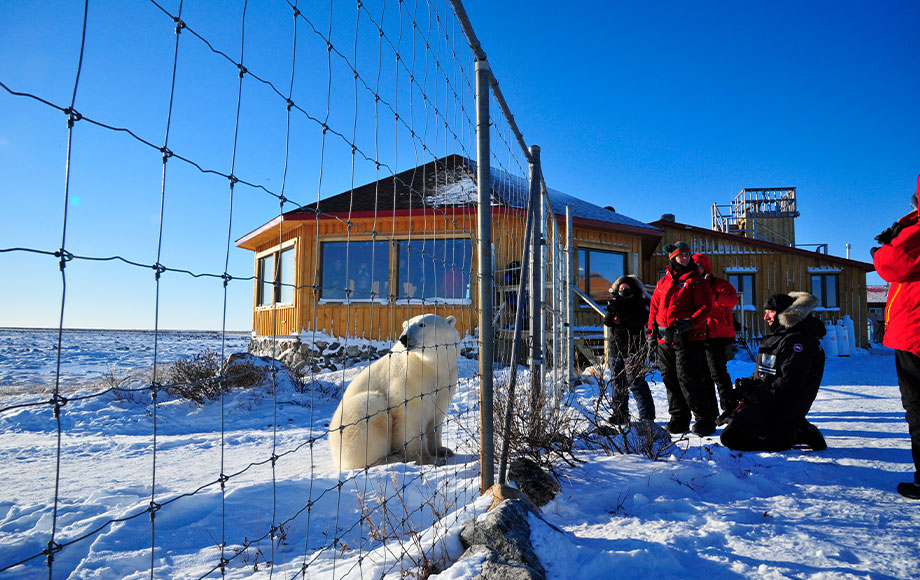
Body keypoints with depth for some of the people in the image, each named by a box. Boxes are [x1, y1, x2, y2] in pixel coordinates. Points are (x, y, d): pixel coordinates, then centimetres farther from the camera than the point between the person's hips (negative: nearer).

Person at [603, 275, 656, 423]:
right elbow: (607, 322, 4)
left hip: (634, 351, -6)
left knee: (636, 383, -9)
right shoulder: (617, 302, 12)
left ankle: (646, 415, -4)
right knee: (618, 383, 11)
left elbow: (641, 321, -20)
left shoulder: (640, 303, -3)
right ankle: (620, 414, 21)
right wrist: (612, 311, -16)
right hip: (616, 349, 6)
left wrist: (623, 310, -26)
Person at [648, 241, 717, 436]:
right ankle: (679, 420, 21)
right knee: (670, 379, 9)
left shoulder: (696, 281, 1)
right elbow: (654, 308, 19)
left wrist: (690, 322, -21)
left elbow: (705, 307, -6)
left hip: (688, 339, -6)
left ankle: (705, 420, 3)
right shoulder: (662, 283, 16)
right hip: (665, 340, 6)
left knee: (688, 379, -9)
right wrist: (652, 332, 11)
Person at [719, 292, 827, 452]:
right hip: (766, 401, 11)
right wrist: (749, 383, -1)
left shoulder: (798, 339, -16)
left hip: (784, 407, -11)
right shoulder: (776, 336, 17)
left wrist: (755, 394, -20)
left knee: (731, 438, -16)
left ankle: (796, 435, -7)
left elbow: (790, 382, -23)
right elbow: (762, 373, 20)